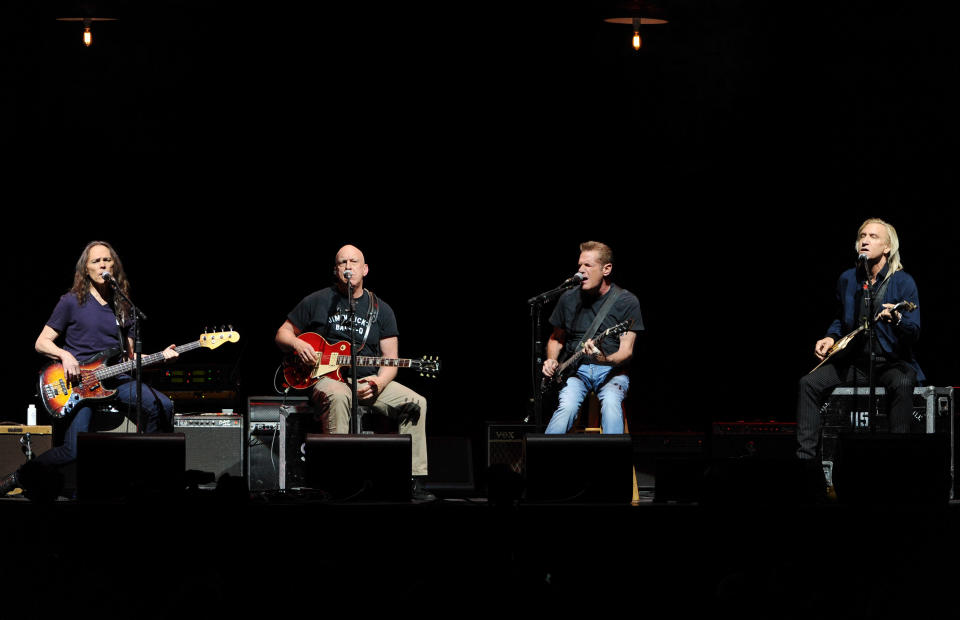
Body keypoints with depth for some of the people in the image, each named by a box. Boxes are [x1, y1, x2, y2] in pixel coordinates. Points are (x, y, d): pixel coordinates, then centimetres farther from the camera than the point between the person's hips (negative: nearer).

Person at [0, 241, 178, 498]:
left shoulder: (122, 307, 15)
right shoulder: (71, 302, 2)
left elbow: (130, 356, 18)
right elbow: (41, 342, 3)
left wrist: (159, 357, 1)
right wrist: (64, 355, -16)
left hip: (115, 379, 4)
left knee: (162, 405, -23)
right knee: (74, 450, -22)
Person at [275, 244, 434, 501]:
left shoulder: (381, 310, 11)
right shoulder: (317, 301, 6)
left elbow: (390, 360, 8)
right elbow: (283, 334, 12)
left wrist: (379, 383, -13)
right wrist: (297, 344, -11)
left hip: (369, 381, 4)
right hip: (326, 378, -3)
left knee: (415, 403, -17)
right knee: (338, 396, -40)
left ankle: (413, 480, -14)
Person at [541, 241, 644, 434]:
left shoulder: (627, 301, -4)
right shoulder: (569, 299, 4)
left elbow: (626, 351, -9)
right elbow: (556, 338, 19)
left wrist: (606, 360, -31)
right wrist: (551, 360, -2)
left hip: (612, 369, -2)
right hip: (576, 370, 2)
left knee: (611, 402, -35)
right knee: (567, 406, -30)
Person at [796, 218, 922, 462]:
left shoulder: (903, 282, -7)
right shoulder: (847, 279, 8)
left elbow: (914, 333, -13)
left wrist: (897, 319, -35)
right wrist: (830, 338, 4)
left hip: (892, 361, -4)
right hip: (852, 360, 5)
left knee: (902, 385, -37)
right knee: (809, 384, -15)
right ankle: (805, 456, -17)